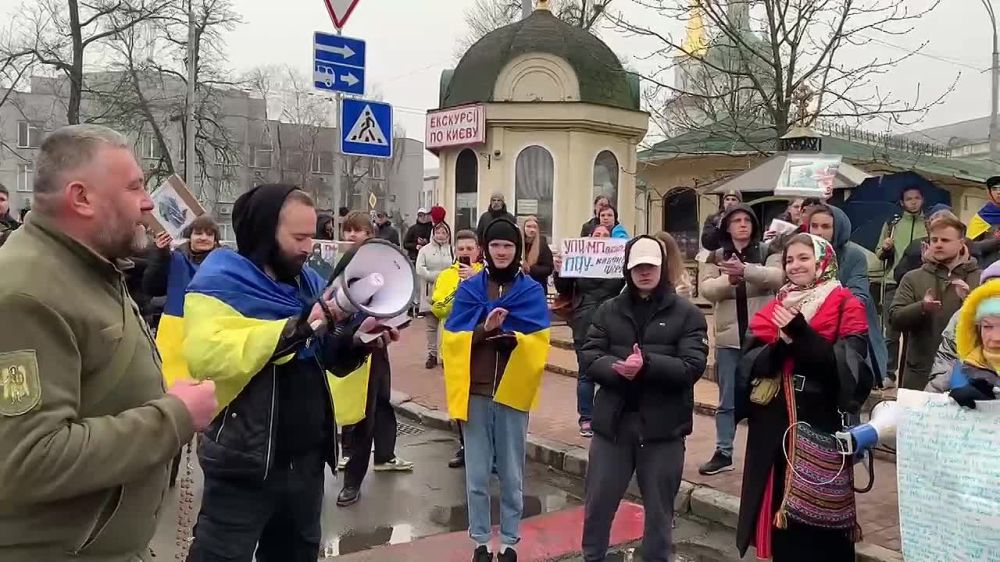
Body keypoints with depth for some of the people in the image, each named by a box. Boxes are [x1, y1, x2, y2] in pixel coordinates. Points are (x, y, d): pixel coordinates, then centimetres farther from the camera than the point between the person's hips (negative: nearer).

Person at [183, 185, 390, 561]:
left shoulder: (305, 280, 10)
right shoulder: (220, 281, -12)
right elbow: (207, 357, -31)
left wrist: (356, 340, -3)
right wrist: (300, 327, -29)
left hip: (306, 458, 7)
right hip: (245, 463, -7)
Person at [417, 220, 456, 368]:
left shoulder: (453, 250, 2)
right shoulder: (425, 249, 2)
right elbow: (419, 270, -8)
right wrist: (437, 276, -15)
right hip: (430, 293, 1)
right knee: (431, 326, 8)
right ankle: (432, 354, 18)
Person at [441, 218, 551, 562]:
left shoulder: (532, 291, 2)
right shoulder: (468, 289, 5)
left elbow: (537, 344, -6)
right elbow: (452, 340, -3)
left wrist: (502, 331, -20)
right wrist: (484, 328, -20)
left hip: (513, 392, -1)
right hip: (475, 394, 1)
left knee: (512, 475, 8)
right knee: (476, 476, 7)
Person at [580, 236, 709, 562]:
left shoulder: (687, 313, -1)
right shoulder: (609, 310, 6)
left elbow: (693, 366, -11)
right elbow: (588, 359, -1)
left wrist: (647, 364, -26)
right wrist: (618, 368, -22)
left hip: (663, 425, -2)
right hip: (613, 421, 2)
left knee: (659, 508, 13)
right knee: (598, 502, 13)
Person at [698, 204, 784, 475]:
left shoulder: (767, 251, 2)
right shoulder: (716, 256, 7)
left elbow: (778, 277, -17)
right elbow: (705, 289, -5)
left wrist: (745, 270, -31)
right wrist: (729, 280, -23)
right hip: (728, 338, 2)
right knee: (727, 401, 10)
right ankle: (723, 453, 19)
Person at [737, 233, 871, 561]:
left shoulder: (846, 307, -1)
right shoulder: (775, 307, 12)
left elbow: (848, 364, -14)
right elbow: (751, 362, 2)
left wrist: (800, 333, -23)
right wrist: (780, 347, -17)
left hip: (821, 422, -4)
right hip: (773, 424, 5)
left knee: (818, 517, 2)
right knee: (779, 507, 12)